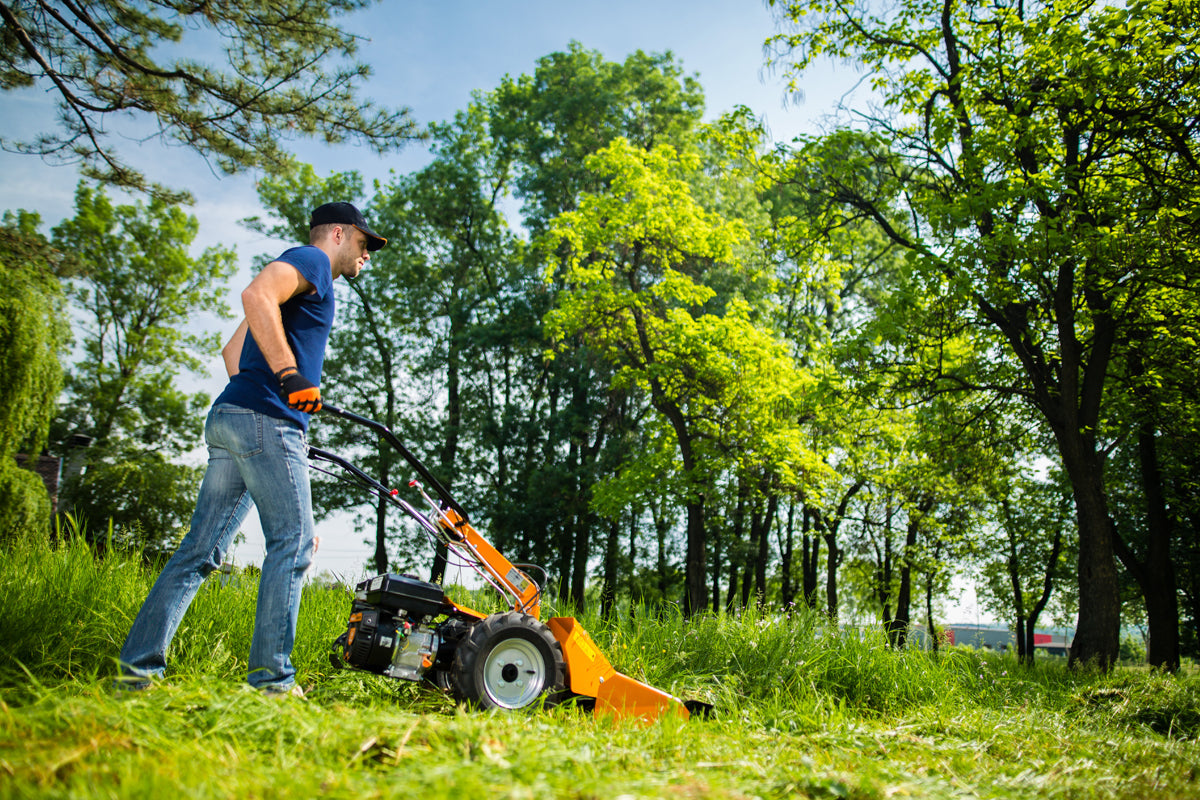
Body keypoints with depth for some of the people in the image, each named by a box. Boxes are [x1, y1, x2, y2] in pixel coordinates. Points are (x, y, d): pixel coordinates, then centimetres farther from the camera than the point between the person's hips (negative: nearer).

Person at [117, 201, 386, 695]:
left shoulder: (304, 287, 30)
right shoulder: (310, 259, 2)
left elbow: (233, 350, 31)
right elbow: (256, 294, -19)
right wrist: (290, 373, -23)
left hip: (229, 420, 10)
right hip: (266, 421, -10)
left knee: (201, 551, 7)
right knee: (292, 543, -9)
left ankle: (137, 666, 8)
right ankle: (271, 678, -8)